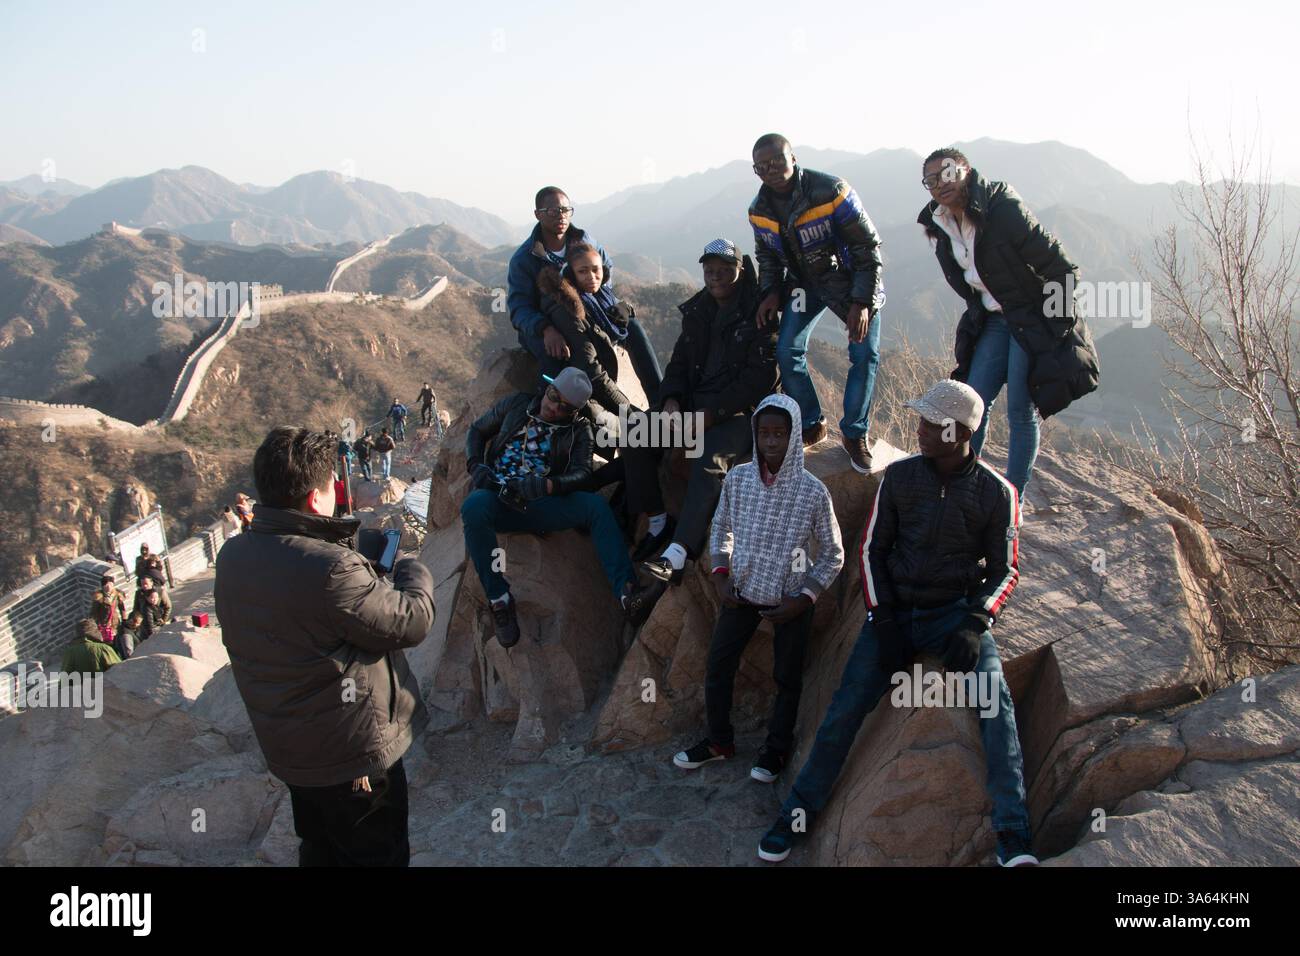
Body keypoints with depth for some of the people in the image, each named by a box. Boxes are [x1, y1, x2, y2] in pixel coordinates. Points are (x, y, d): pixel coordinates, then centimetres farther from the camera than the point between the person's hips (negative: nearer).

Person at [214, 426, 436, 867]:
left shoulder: (231, 557, -6)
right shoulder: (331, 570, -31)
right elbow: (411, 622, -20)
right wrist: (412, 570, -1)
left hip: (285, 748, 8)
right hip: (354, 755, -7)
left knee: (319, 850, 26)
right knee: (378, 856, 13)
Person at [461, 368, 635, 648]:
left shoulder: (579, 429, 11)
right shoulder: (517, 404, 13)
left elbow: (581, 472, -3)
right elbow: (478, 430, 20)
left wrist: (548, 484, -24)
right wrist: (475, 465, -1)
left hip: (539, 504, 1)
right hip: (497, 496, 0)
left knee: (596, 505, -26)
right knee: (474, 506, -38)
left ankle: (626, 591, -35)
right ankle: (499, 599, -27)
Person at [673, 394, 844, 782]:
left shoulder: (813, 492, -18)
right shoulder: (737, 479, -10)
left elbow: (833, 555, -7)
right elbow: (721, 529, 8)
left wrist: (804, 598, -15)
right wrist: (720, 574, -4)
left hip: (790, 600, -3)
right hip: (742, 591, 3)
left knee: (787, 677, 11)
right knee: (717, 667, 9)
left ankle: (776, 749, 31)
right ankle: (719, 741, 29)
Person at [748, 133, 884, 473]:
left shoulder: (831, 192, -27)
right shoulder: (759, 210, -8)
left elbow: (868, 247, -22)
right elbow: (767, 256, 10)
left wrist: (862, 302, -26)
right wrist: (770, 292, -8)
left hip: (850, 278, -4)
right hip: (804, 281, 4)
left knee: (864, 354, -11)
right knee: (788, 351, -7)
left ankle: (854, 433, 5)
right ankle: (811, 426, 11)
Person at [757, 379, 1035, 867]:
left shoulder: (996, 492, -4)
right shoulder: (899, 476, 0)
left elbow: (1005, 570, 2)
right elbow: (872, 549, 5)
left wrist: (974, 624, -15)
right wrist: (883, 621, -6)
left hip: (955, 611, -1)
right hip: (895, 607, 1)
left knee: (995, 701, -24)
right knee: (846, 707, -11)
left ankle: (1013, 834, -20)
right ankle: (799, 812, 3)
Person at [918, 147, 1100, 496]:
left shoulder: (1003, 209, -20)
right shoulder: (940, 225, 1)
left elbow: (1062, 269, -18)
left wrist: (1055, 328, -16)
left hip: (1034, 320, -6)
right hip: (993, 321, 6)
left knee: (1020, 411, -4)